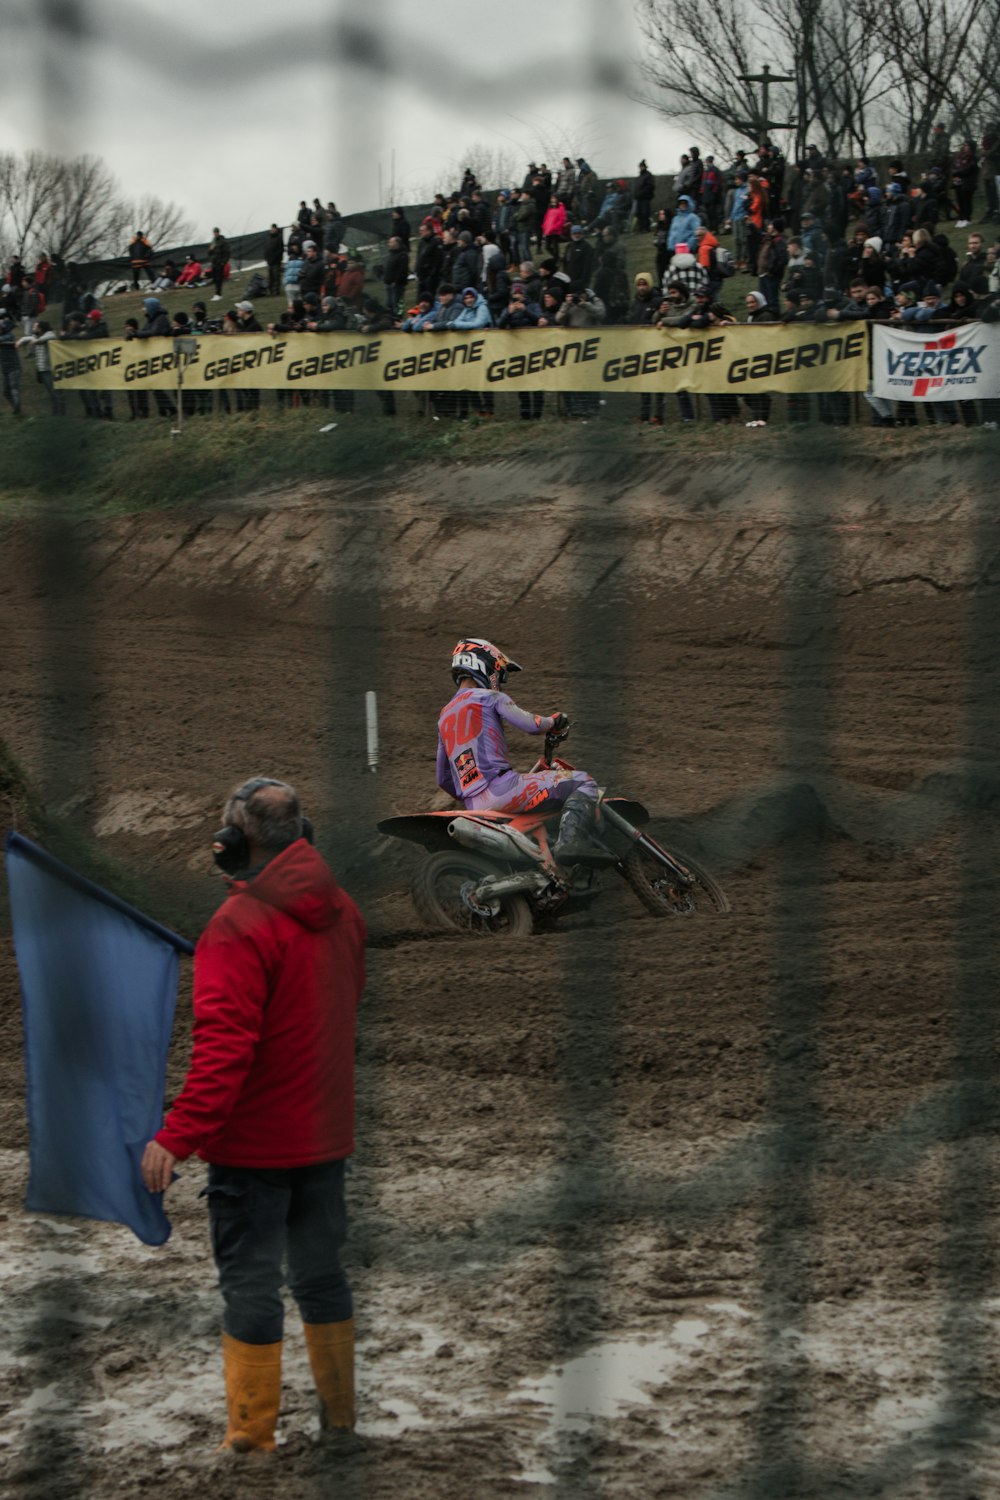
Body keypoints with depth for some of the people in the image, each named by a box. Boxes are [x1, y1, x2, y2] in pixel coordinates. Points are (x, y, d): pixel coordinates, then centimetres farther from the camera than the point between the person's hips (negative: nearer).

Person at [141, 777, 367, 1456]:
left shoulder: (239, 923, -20)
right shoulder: (341, 910, 5)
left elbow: (225, 1042, -27)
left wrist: (178, 1136, -27)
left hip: (255, 1139, -7)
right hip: (326, 1132, 7)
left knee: (250, 1283, 1)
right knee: (320, 1274, 19)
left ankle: (252, 1439, 7)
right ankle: (340, 1422, 28)